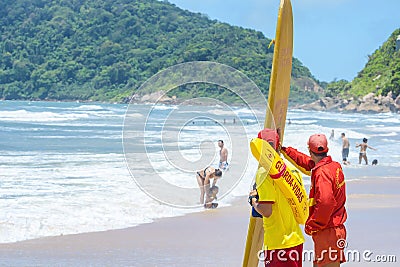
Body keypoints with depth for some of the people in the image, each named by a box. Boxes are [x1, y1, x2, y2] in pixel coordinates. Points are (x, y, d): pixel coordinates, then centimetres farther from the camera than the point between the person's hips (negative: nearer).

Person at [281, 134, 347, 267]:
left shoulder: (322, 172, -20)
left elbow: (325, 202, -31)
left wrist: (311, 225, -19)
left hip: (327, 231, -10)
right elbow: (307, 162, 25)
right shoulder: (335, 166, 8)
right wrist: (285, 150, 28)